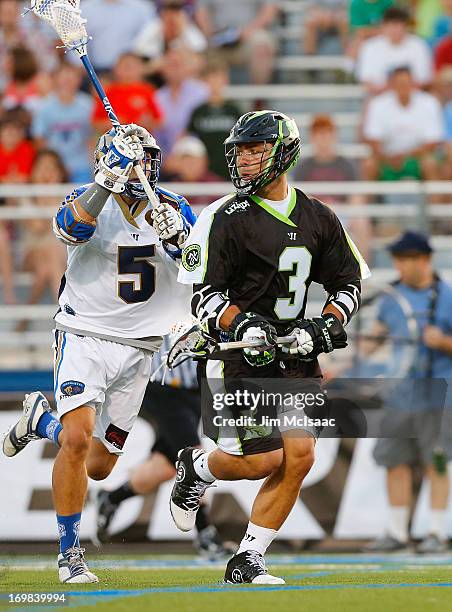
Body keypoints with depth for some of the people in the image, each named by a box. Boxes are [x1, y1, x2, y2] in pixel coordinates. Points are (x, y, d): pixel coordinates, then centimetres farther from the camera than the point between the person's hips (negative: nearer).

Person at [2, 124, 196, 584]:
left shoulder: (172, 209, 2)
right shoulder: (89, 200, -8)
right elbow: (72, 229, -31)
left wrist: (178, 239, -28)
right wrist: (110, 179, -41)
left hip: (137, 351, 4)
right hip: (86, 338, -4)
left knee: (100, 466, 10)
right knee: (78, 441, -24)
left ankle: (41, 420, 40)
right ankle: (69, 553, -10)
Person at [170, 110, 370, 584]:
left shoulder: (318, 219, 8)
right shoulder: (225, 219, -7)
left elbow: (349, 282, 15)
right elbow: (204, 295, -9)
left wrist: (325, 325, -3)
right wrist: (242, 324, -26)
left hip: (292, 354, 5)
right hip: (235, 353, -5)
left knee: (299, 458, -7)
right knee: (263, 460, -10)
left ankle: (246, 562, 4)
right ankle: (196, 468, 24)